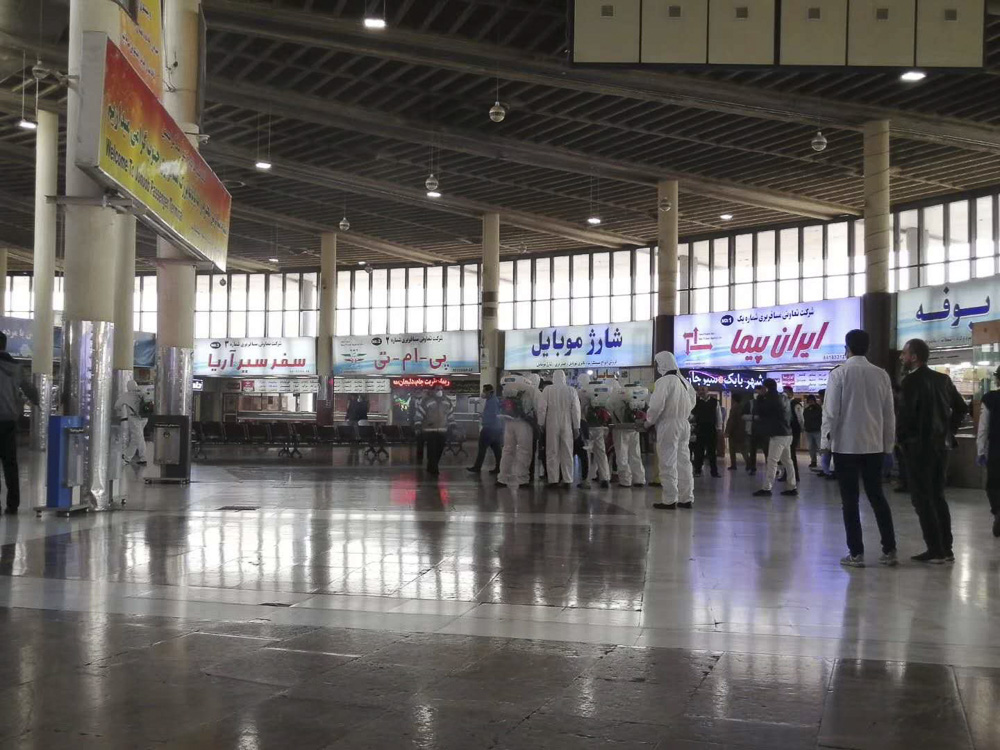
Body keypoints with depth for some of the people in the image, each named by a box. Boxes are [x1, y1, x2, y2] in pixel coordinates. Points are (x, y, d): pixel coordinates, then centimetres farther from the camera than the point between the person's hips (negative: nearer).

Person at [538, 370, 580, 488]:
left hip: (552, 425, -1)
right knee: (567, 453, 7)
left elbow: (542, 408, -5)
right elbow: (576, 409, -1)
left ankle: (553, 480, 2)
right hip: (567, 425, 1)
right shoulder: (571, 390, -1)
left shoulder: (547, 390, -4)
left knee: (552, 453, 5)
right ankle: (568, 480, 6)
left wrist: (541, 424, 3)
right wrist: (576, 427, 4)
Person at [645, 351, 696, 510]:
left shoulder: (664, 381, -15)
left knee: (668, 464, -3)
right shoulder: (684, 381, 10)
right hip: (684, 424, 8)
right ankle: (686, 498, 16)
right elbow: (692, 401, 18)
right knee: (683, 461, 12)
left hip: (668, 425, -7)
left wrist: (649, 421, -5)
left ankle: (670, 500, -2)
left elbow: (656, 406, -20)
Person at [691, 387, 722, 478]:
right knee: (699, 451, 3)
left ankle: (714, 471, 12)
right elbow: (691, 415, 2)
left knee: (712, 451, 6)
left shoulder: (715, 402, 5)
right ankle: (697, 470, 11)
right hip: (700, 430, 0)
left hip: (712, 429, 1)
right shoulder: (696, 402, 3)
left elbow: (719, 415, 7)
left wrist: (719, 428, 3)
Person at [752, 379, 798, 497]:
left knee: (772, 461, -9)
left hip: (778, 434, -9)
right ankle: (793, 487, 12)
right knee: (787, 461, 11)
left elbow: (760, 411, -7)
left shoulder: (771, 399, -12)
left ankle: (766, 488, -11)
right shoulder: (783, 399, 16)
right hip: (787, 433, 9)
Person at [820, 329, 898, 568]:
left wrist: (825, 440, 0)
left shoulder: (839, 374, -9)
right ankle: (889, 550, 13)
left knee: (850, 500, 3)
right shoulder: (881, 375, 1)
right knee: (877, 496, 13)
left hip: (845, 445, -3)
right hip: (874, 445, 3)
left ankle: (856, 553, 3)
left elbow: (831, 411, -9)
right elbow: (889, 413, 5)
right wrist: (888, 443, 14)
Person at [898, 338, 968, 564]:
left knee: (922, 498, -1)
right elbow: (961, 407, 14)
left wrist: (901, 438, -3)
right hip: (941, 445, 7)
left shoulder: (912, 381, -13)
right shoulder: (942, 379, 10)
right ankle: (946, 548, 15)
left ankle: (935, 550, -2)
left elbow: (905, 413, -19)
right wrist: (949, 431, 16)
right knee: (938, 496, 14)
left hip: (919, 446, -7)